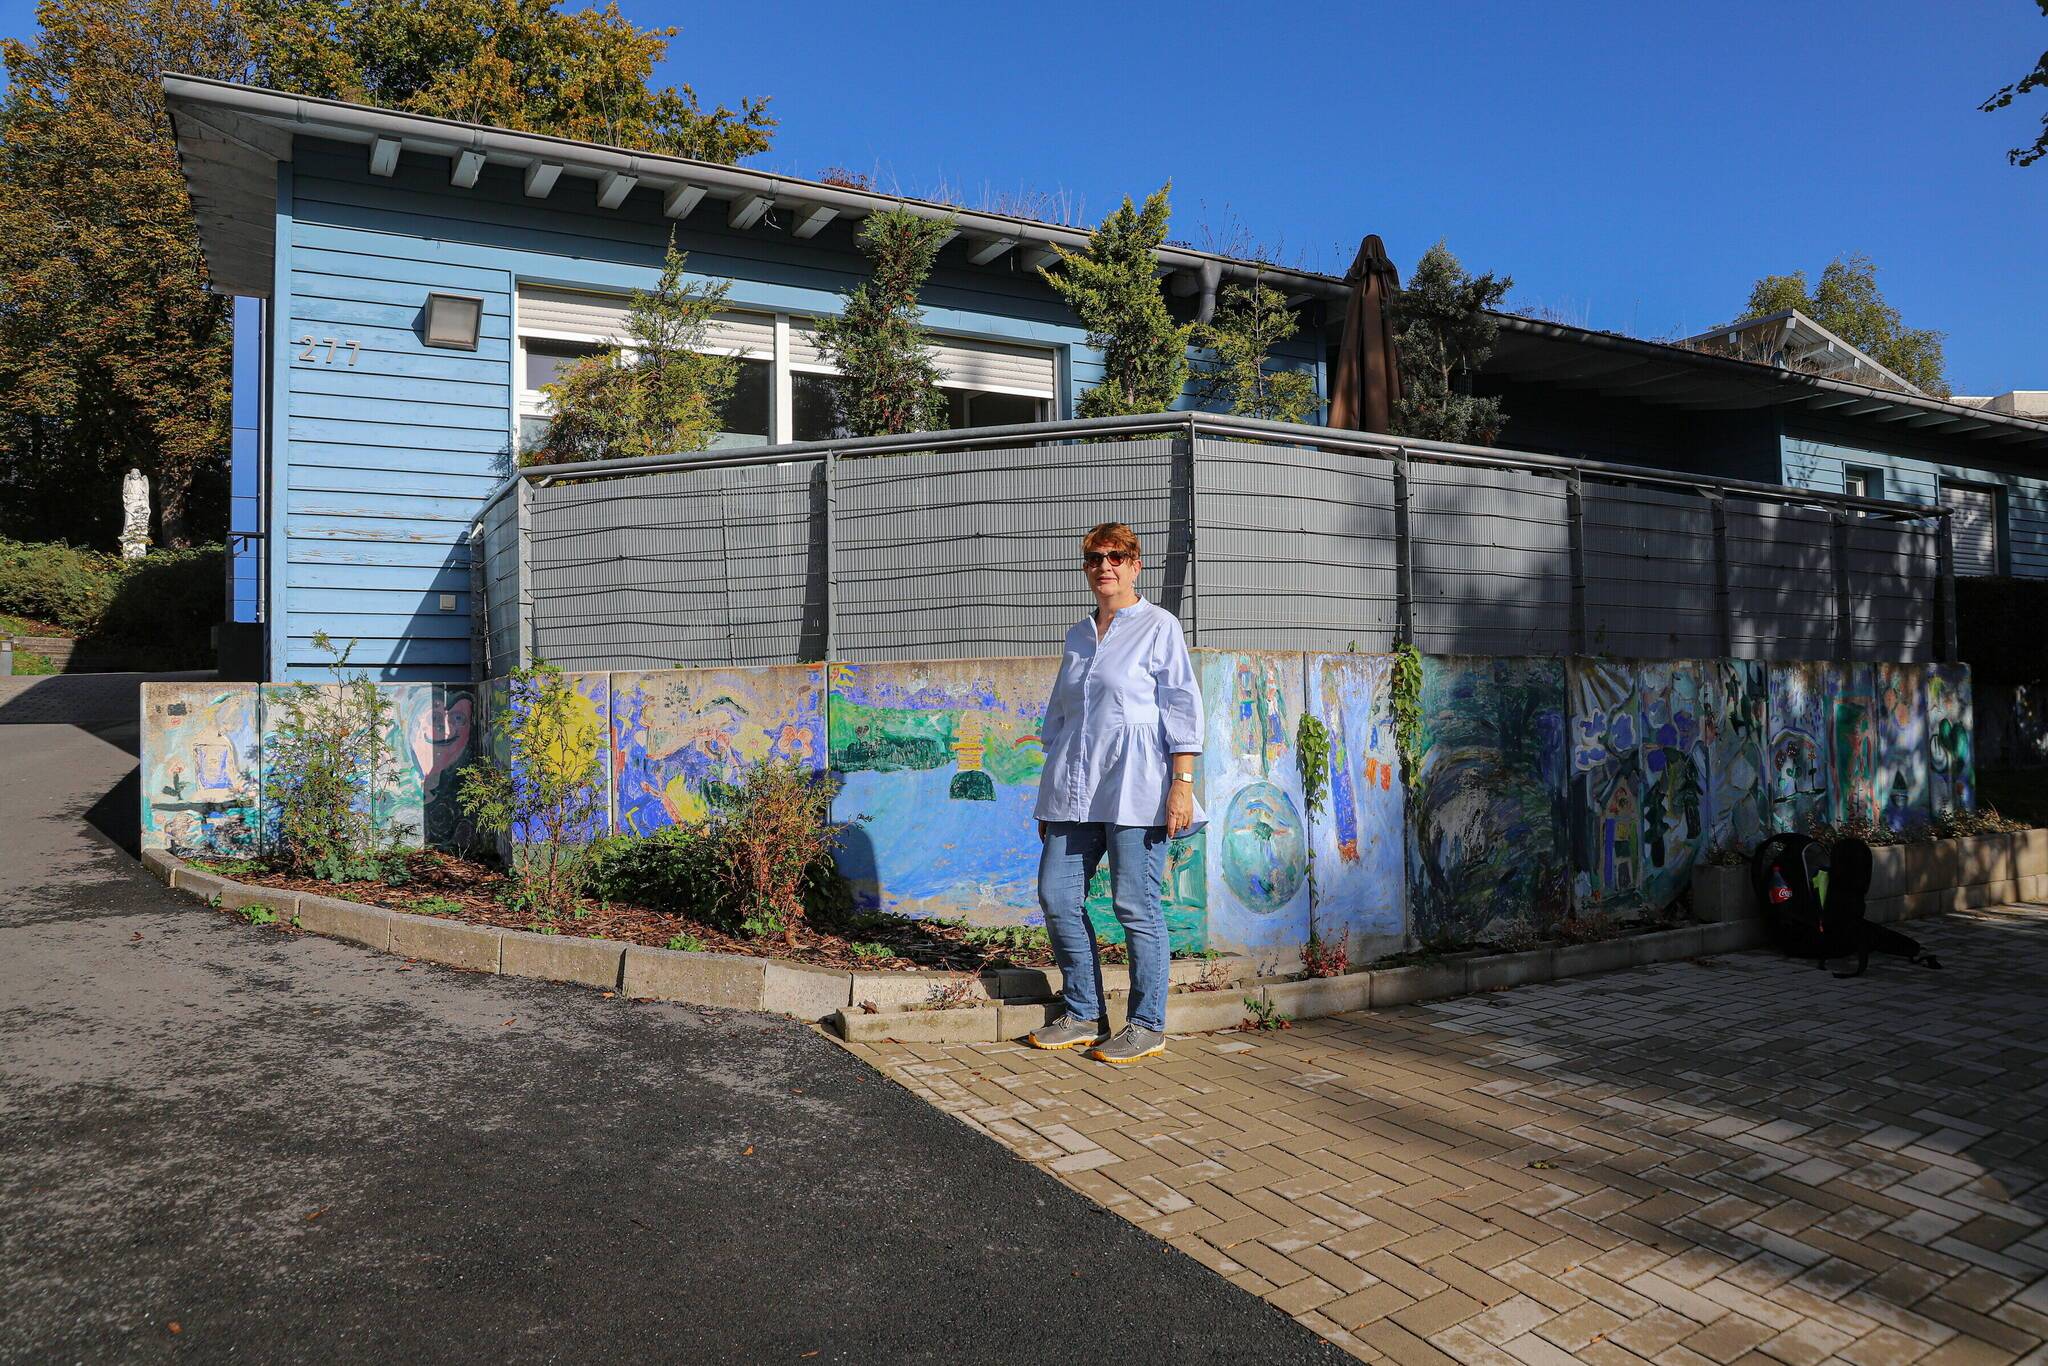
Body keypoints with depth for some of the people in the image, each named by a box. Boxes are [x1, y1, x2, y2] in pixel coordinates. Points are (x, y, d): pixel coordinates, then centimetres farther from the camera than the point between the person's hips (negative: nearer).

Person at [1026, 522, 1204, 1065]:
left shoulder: (1159, 626, 1)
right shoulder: (1077, 635, 18)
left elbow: (1183, 709, -5)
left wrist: (1182, 784, -13)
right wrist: (1050, 795, 19)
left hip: (1135, 788, -6)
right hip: (1074, 789, 6)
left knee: (1135, 905, -3)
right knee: (1056, 895, 3)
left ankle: (1147, 1026, 9)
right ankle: (1081, 1015, 17)